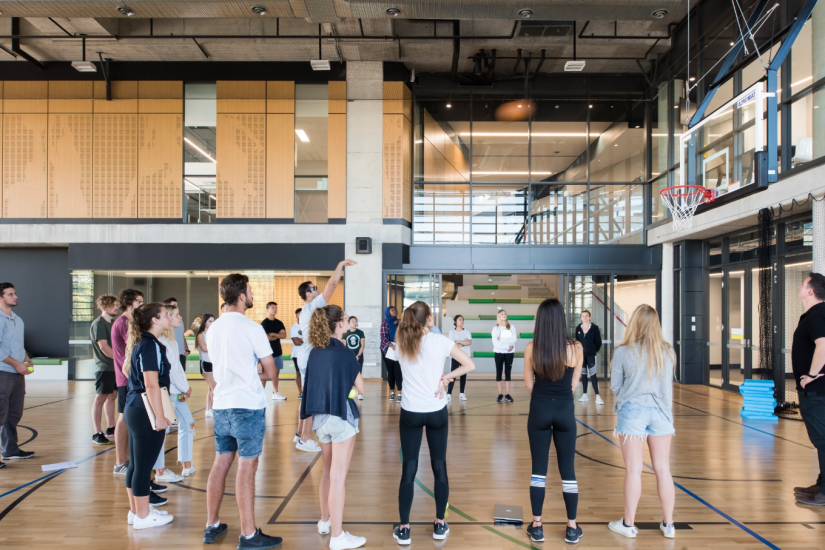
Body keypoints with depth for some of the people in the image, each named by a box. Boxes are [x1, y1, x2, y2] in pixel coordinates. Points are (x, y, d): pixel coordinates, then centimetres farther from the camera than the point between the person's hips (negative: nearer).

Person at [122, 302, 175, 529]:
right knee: (143, 465, 0)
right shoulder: (151, 346, -18)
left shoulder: (139, 344, 11)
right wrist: (160, 416, -21)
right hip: (146, 411, -10)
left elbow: (126, 369, 26)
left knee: (135, 464, 16)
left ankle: (135, 510, 27)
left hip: (134, 408, 10)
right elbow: (152, 385, -23)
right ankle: (143, 516, 11)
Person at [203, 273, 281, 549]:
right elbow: (271, 372, -8)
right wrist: (259, 365, 13)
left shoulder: (213, 329, 9)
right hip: (248, 406, -7)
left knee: (220, 464, 15)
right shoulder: (252, 328, -12)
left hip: (221, 406, 7)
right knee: (246, 469, -1)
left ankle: (212, 526, 24)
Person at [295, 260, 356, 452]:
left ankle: (300, 435, 22)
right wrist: (341, 264, -11)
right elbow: (332, 284, -18)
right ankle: (305, 440, -1)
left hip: (307, 357, 10)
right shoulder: (313, 305, -13)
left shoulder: (305, 311, 17)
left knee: (308, 398, 15)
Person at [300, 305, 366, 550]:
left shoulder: (314, 353, 5)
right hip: (341, 416, -7)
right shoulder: (344, 353, -14)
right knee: (338, 476, -1)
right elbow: (360, 388, -6)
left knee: (328, 472, 22)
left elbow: (312, 384, 11)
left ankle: (325, 521, 35)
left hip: (320, 416, 7)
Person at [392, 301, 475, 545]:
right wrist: (446, 377, -4)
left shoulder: (401, 343, -1)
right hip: (436, 412, -1)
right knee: (439, 466, 12)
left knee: (408, 469, 6)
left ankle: (403, 530, 11)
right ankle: (440, 525, 22)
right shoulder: (440, 341, -9)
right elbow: (469, 365, -8)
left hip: (410, 413, 1)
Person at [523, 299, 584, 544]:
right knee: (568, 470, 11)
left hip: (539, 411, 0)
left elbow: (529, 383, 0)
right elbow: (573, 383, 0)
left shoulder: (531, 348, -9)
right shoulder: (575, 347, -9)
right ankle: (572, 528, 20)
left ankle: (536, 527, 16)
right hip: (565, 411, 0)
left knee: (539, 469, 10)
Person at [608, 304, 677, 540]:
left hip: (632, 412, -3)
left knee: (633, 469, 4)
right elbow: (668, 386, 6)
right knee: (663, 469, 11)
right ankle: (668, 524, 21)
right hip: (660, 412, 3)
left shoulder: (623, 352, -9)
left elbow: (615, 386, 0)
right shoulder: (667, 352, -1)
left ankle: (628, 524, 15)